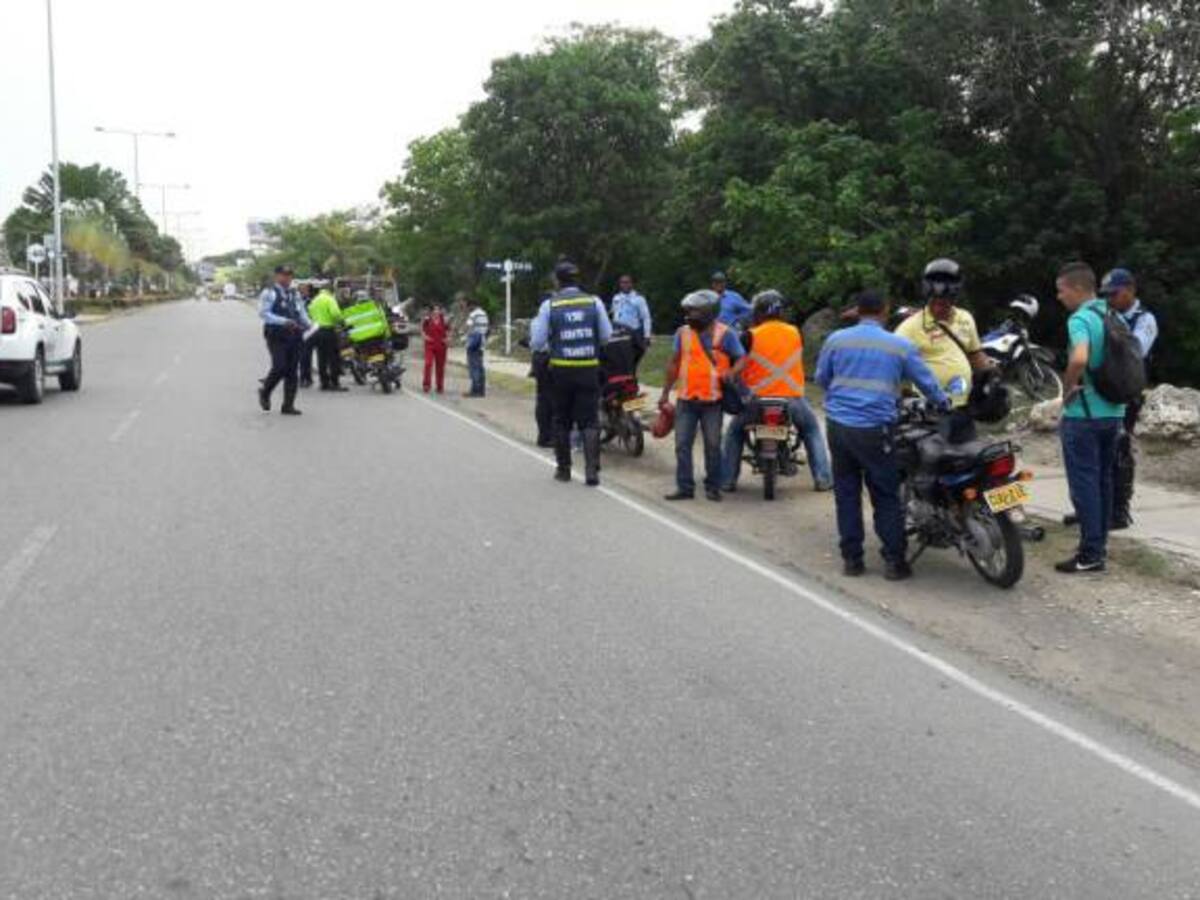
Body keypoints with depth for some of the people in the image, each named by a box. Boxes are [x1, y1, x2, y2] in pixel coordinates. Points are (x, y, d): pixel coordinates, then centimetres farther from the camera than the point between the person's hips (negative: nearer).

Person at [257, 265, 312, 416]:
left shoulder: (295, 294, 18)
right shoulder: (269, 294, -1)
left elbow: (302, 313, 18)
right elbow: (263, 313, -12)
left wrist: (307, 324, -5)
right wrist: (284, 321, -24)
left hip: (294, 336, 6)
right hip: (277, 336, -6)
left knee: (292, 371, 4)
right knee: (279, 367, -15)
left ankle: (288, 406, 10)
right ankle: (265, 393, 11)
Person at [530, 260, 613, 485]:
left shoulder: (549, 305, -5)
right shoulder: (594, 302, -2)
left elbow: (537, 343, -4)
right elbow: (606, 335, 1)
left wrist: (534, 324, 14)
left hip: (561, 371, 0)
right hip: (589, 369, 1)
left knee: (562, 421, 14)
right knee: (590, 421, 5)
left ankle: (563, 468, 20)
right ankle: (592, 470, -6)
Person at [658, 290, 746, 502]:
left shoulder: (725, 333, -4)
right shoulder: (683, 332, 7)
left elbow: (741, 358, -1)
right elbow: (674, 363, 14)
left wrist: (732, 372, -22)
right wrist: (666, 392, 12)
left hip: (712, 400, -3)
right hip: (685, 399, 3)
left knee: (712, 445, 4)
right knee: (682, 444, 2)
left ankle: (713, 487, 15)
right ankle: (685, 487, 9)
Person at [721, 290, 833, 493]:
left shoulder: (751, 336, -6)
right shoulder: (795, 333, 4)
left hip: (758, 399, -2)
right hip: (793, 398, 2)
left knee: (735, 432, 20)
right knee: (812, 431, 25)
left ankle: (727, 480, 14)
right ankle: (823, 478, 16)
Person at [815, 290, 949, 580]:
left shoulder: (836, 339, 3)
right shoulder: (900, 345, -1)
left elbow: (821, 377, 14)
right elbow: (926, 382, 8)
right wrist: (945, 403, 28)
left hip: (838, 424, 3)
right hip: (874, 429, -2)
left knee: (846, 493, 11)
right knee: (886, 497, 6)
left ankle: (851, 558, 14)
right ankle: (894, 561, 7)